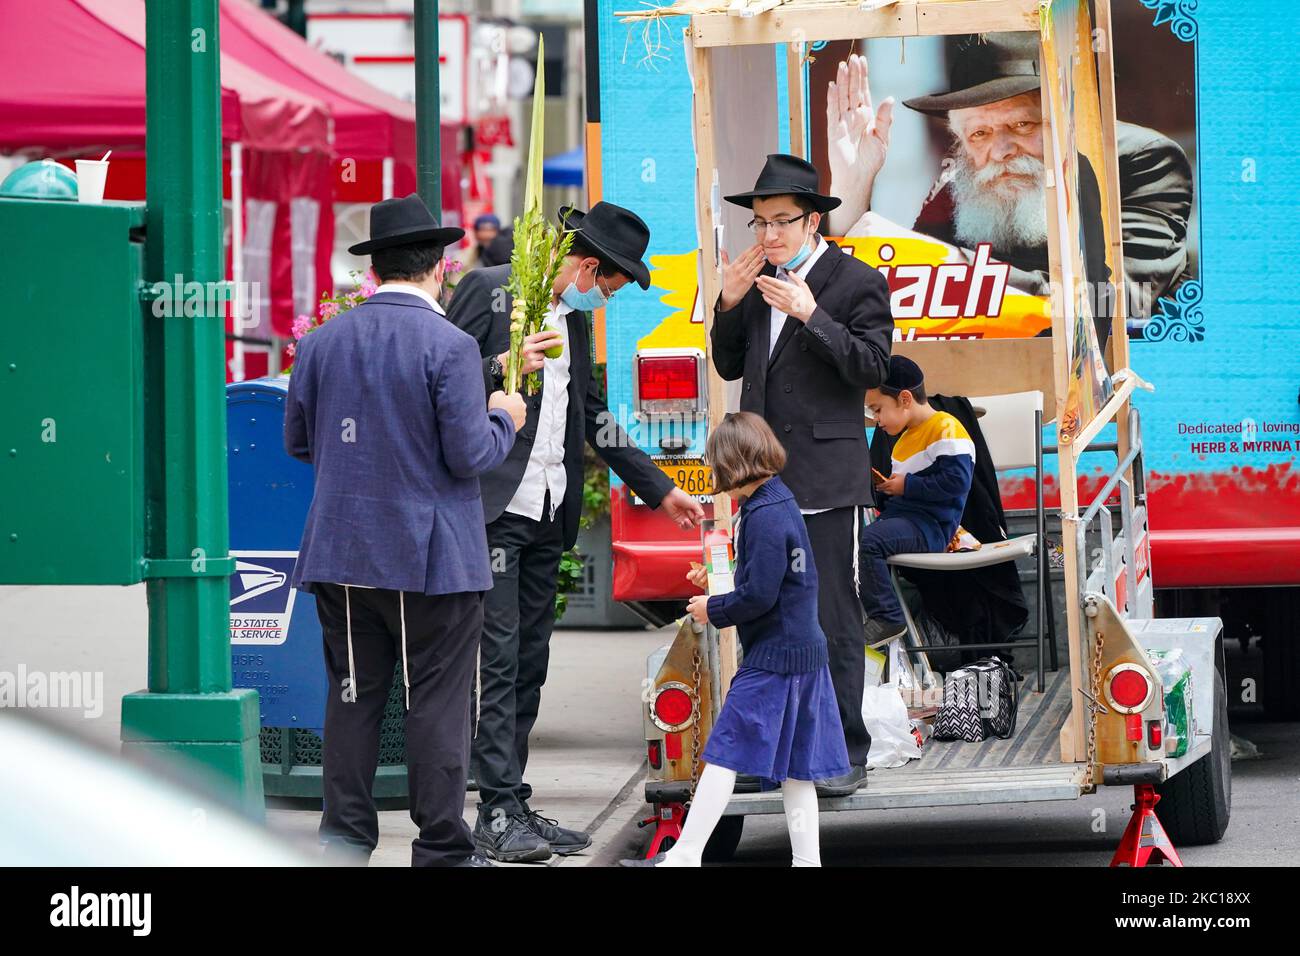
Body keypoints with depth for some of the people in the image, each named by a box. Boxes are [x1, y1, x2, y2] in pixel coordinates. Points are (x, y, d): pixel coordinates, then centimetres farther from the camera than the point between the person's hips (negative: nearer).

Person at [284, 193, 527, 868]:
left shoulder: (322, 342, 2)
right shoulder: (448, 347, -14)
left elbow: (297, 441, 11)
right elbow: (470, 456, -15)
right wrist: (504, 421, 5)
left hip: (340, 555, 5)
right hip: (430, 558, -5)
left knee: (352, 697, 12)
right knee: (436, 703, 2)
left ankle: (344, 837, 14)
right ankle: (441, 849, 5)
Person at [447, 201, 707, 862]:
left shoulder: (574, 319, 18)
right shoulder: (489, 290, -5)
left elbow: (592, 416, 24)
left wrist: (659, 489, 23)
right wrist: (504, 368, -23)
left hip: (547, 513, 8)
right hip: (493, 507, -8)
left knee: (529, 666, 9)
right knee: (498, 659, -10)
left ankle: (514, 805, 12)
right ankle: (497, 813, -10)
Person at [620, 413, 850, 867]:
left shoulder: (764, 517, -18)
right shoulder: (781, 503, 12)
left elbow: (759, 595, -22)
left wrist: (714, 610, -7)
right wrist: (718, 585, 21)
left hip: (772, 658, -10)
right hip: (804, 653, 10)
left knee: (723, 753, -6)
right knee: (794, 764, 11)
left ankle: (685, 855, -5)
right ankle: (806, 858, 12)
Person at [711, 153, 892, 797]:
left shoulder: (856, 282, -4)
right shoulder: (757, 283, 14)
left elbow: (872, 367, -12)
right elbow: (729, 367, 15)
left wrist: (811, 314, -20)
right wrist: (729, 304, 0)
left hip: (826, 477, -6)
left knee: (833, 622, -5)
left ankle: (845, 755, 0)